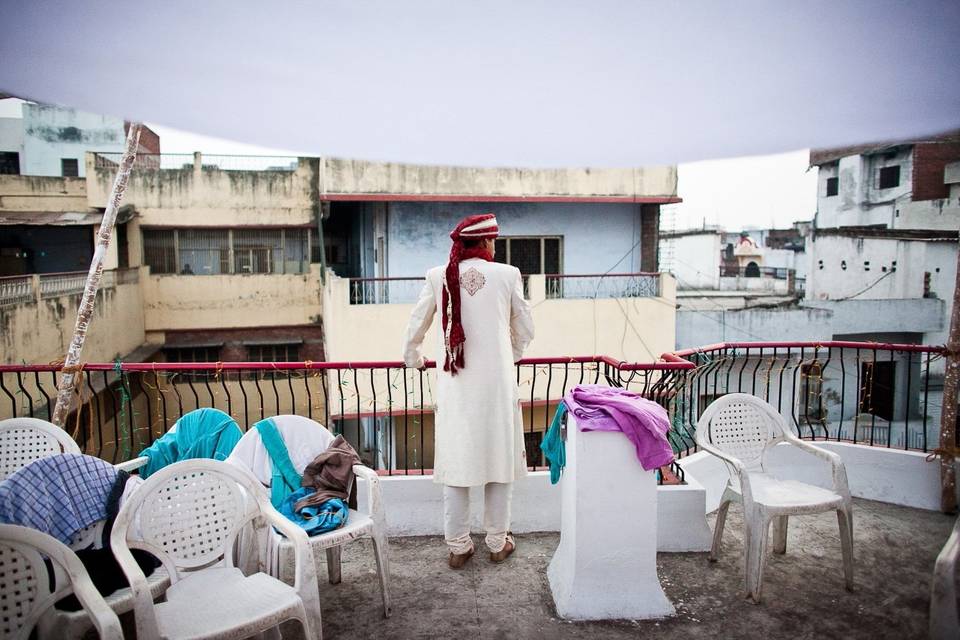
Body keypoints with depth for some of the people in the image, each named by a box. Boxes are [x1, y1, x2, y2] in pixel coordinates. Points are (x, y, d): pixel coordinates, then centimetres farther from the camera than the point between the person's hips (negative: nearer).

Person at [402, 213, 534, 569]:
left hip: (455, 386, 1)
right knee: (498, 459, 12)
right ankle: (498, 543, 25)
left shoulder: (438, 277, -2)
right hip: (497, 384, -1)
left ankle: (458, 547, 22)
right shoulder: (507, 275, -5)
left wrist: (413, 359, 27)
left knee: (456, 462, 11)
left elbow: (414, 329, 7)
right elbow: (525, 330, 6)